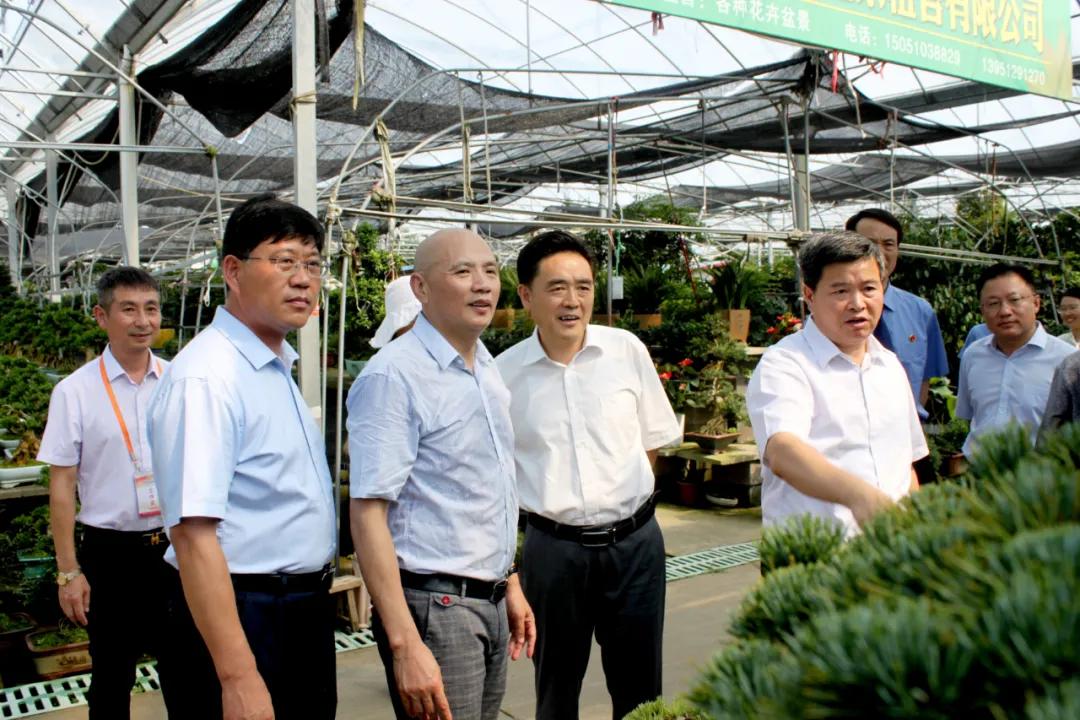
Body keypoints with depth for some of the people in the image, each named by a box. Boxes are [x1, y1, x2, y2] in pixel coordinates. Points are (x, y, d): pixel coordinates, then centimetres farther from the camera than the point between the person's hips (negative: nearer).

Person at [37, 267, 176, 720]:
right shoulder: (75, 391, -6)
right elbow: (62, 486, -4)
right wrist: (68, 571, -5)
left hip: (176, 546, 2)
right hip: (110, 551, -2)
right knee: (111, 678, 13)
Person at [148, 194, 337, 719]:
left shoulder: (279, 368, 9)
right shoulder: (207, 377, -20)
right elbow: (193, 533, -26)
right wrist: (238, 676, -28)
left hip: (306, 610, 9)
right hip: (244, 615, -9)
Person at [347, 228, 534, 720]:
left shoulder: (488, 369, 9)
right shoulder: (393, 375, -17)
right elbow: (367, 512, -21)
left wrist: (510, 584, 17)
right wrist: (404, 644, -23)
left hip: (490, 603, 8)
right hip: (434, 606, -8)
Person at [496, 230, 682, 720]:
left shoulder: (627, 350, -2)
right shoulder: (504, 372, -5)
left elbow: (653, 438, 10)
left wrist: (623, 496, 10)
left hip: (635, 539, 1)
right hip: (554, 547, -1)